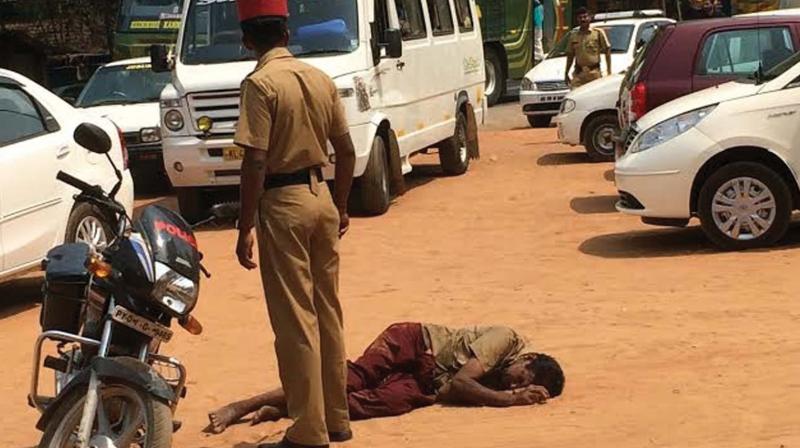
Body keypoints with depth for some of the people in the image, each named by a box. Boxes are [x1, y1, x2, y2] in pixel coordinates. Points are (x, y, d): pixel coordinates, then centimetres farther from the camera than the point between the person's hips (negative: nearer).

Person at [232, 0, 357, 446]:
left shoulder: (260, 83, -12)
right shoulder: (321, 78, 7)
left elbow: (256, 162, -17)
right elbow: (346, 149, 10)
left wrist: (246, 228, -13)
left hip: (284, 204, -7)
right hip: (322, 196, 7)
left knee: (296, 321, -2)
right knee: (328, 312, 14)